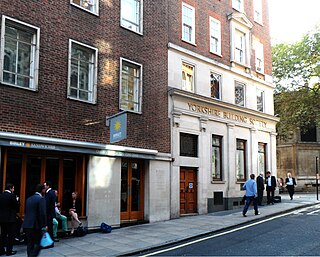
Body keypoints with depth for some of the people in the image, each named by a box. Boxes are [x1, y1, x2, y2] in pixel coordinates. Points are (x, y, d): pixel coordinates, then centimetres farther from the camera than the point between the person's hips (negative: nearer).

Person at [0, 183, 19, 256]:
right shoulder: (12, 195, -14)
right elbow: (17, 206, -10)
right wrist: (16, 200, 7)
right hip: (10, 218, -6)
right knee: (11, 235, 4)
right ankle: (9, 251, 7)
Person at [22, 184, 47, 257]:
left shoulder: (29, 199, 13)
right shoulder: (41, 199, -11)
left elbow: (26, 212, 17)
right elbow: (42, 213, -16)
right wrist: (44, 225, -11)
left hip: (27, 224, 7)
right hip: (36, 225, -7)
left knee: (30, 244, 13)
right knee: (38, 244, 0)